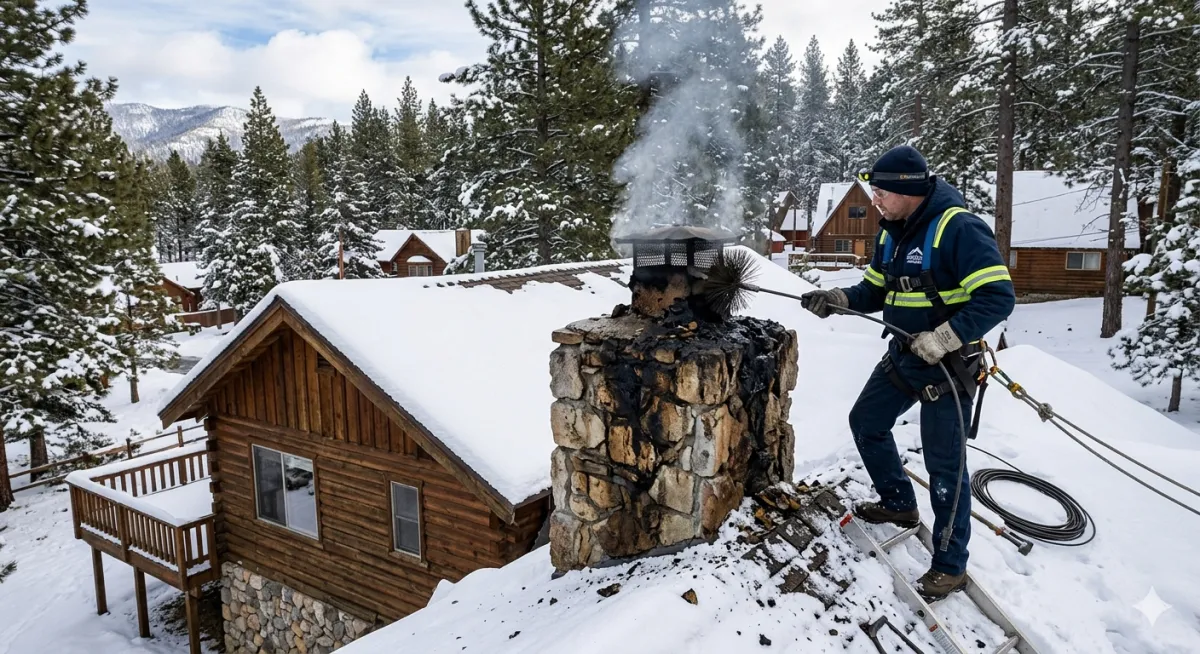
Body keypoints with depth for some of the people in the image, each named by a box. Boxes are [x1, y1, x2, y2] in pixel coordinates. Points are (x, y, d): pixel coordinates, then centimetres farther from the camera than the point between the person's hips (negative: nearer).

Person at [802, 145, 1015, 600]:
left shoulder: (958, 228, -22)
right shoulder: (891, 232, 5)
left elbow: (998, 297, -26)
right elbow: (875, 291, 13)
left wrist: (943, 339, -30)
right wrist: (838, 299, -6)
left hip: (948, 365, -9)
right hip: (903, 357, 9)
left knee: (944, 464, -1)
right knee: (865, 422, 18)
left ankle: (950, 565, 15)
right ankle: (898, 503, 39)